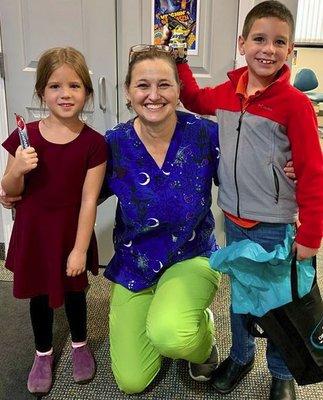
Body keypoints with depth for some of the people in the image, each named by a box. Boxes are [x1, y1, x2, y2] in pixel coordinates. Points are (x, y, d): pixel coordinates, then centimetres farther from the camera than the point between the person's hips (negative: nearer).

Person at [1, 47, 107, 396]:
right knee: (39, 294, 18)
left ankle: (79, 344, 46)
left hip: (71, 231, -2)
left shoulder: (93, 143, -14)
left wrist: (80, 249, -12)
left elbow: (89, 200, -13)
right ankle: (43, 353, 43)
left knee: (74, 290, 18)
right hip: (33, 230, 2)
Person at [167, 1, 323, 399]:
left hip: (274, 225, -4)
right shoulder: (227, 92, 0)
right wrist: (178, 63, 13)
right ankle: (240, 355, 45)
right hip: (233, 218, 5)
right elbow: (194, 100, 24)